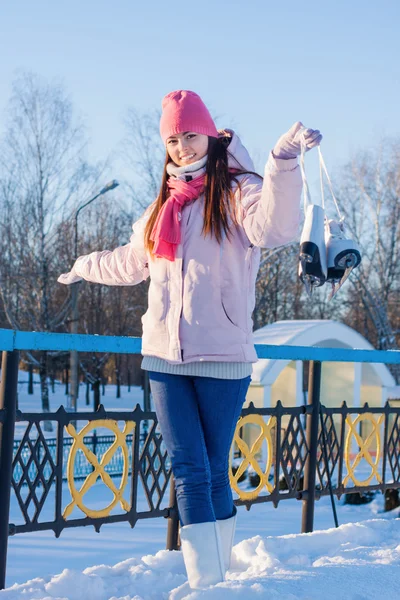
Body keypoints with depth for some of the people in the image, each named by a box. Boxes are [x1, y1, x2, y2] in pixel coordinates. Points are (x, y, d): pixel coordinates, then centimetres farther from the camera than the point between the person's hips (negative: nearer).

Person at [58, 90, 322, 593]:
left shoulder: (236, 192, 1)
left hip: (223, 357, -4)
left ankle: (220, 573, 14)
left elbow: (273, 227, -23)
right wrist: (85, 267, 53)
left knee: (214, 471, 1)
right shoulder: (164, 206, 19)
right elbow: (131, 262, 37)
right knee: (189, 472, -4)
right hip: (165, 357, 4)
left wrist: (284, 161, -37)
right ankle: (204, 581, -5)